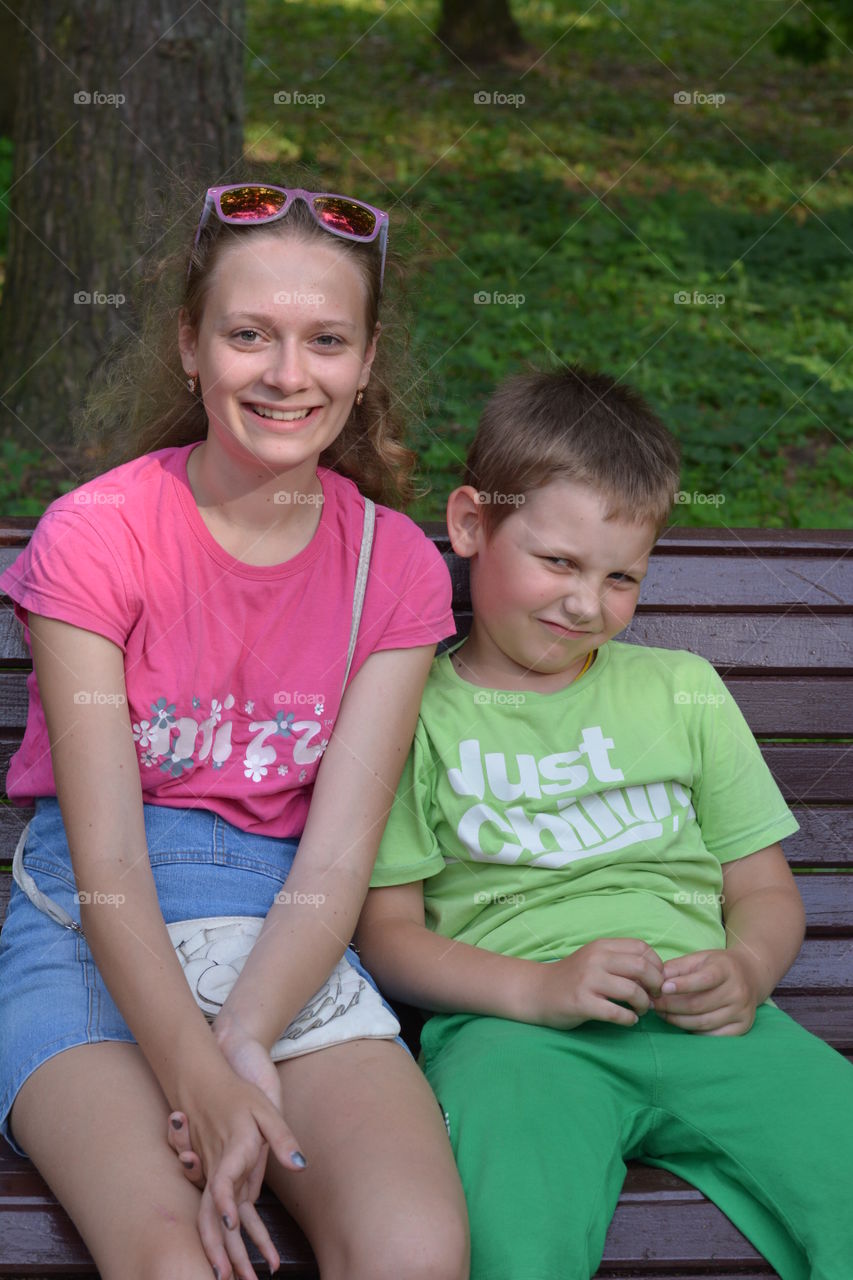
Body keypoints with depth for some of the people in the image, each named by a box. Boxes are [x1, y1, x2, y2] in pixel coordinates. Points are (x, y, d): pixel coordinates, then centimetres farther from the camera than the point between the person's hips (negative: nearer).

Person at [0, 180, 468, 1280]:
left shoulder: (396, 568, 3)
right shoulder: (93, 539, -6)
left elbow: (338, 855, -5)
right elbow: (107, 863, -12)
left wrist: (245, 1044, -22)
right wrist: (197, 1075, -27)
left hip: (291, 944, 2)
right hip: (94, 940, -2)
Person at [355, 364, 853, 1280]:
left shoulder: (683, 692, 22)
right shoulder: (419, 715, 11)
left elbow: (764, 888, 22)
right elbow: (384, 928, 4)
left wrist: (747, 970, -3)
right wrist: (535, 989, -13)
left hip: (701, 1023, 4)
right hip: (511, 1025, -4)